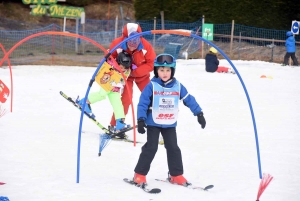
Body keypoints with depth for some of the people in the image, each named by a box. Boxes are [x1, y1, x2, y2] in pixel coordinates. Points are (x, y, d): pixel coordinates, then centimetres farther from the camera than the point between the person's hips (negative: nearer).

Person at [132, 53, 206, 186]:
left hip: (170, 124, 4)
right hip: (153, 123, -4)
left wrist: (199, 114, 5)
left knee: (173, 148, 7)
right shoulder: (152, 86, -12)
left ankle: (176, 175, 17)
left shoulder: (177, 86, -1)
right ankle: (140, 175, 3)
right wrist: (141, 120, -19)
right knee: (151, 148, -4)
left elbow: (189, 100, 6)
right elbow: (142, 103, -13)